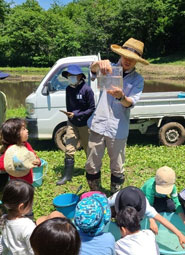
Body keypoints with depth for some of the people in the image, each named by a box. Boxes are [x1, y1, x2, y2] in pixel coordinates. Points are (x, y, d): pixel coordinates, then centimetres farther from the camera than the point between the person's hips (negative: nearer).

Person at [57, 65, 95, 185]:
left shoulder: (86, 90, -14)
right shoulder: (69, 89, 3)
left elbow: (92, 109, -14)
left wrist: (76, 115, -20)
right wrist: (69, 115, 2)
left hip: (84, 124, -4)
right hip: (72, 123, 5)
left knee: (88, 149, 11)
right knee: (69, 149, 0)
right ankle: (67, 175, 9)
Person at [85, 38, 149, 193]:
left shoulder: (138, 80, 3)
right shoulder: (110, 68, 4)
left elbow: (131, 103, -9)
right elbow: (93, 70, -16)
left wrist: (121, 97, -32)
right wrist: (99, 64, -40)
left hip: (118, 130, -1)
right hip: (99, 124, 1)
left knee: (117, 168, 11)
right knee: (92, 166, 10)